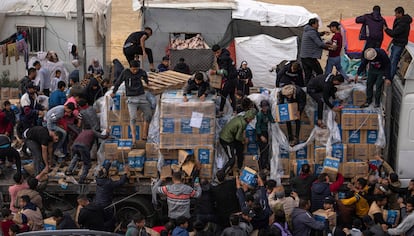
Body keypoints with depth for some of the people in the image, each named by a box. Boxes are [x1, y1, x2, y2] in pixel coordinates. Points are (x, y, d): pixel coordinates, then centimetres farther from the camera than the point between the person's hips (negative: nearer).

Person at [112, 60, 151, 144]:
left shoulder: (142, 72, 1)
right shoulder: (125, 73, -5)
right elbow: (118, 83, 7)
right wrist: (113, 92, 14)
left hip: (142, 97, 4)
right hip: (131, 99, -4)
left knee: (149, 114, -3)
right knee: (133, 118, -17)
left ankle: (144, 135, 6)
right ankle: (133, 139, -21)